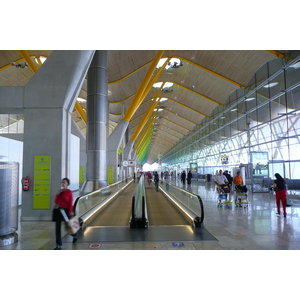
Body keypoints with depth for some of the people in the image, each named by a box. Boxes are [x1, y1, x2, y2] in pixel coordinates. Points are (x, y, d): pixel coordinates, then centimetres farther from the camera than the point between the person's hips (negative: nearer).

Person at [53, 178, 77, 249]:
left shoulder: (69, 192, -8)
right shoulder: (60, 192, 8)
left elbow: (71, 202, -11)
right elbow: (56, 202, 6)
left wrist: (70, 211, -19)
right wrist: (58, 194, -6)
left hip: (67, 211, -5)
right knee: (57, 227, -3)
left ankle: (75, 236, 43)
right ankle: (59, 246, 2)